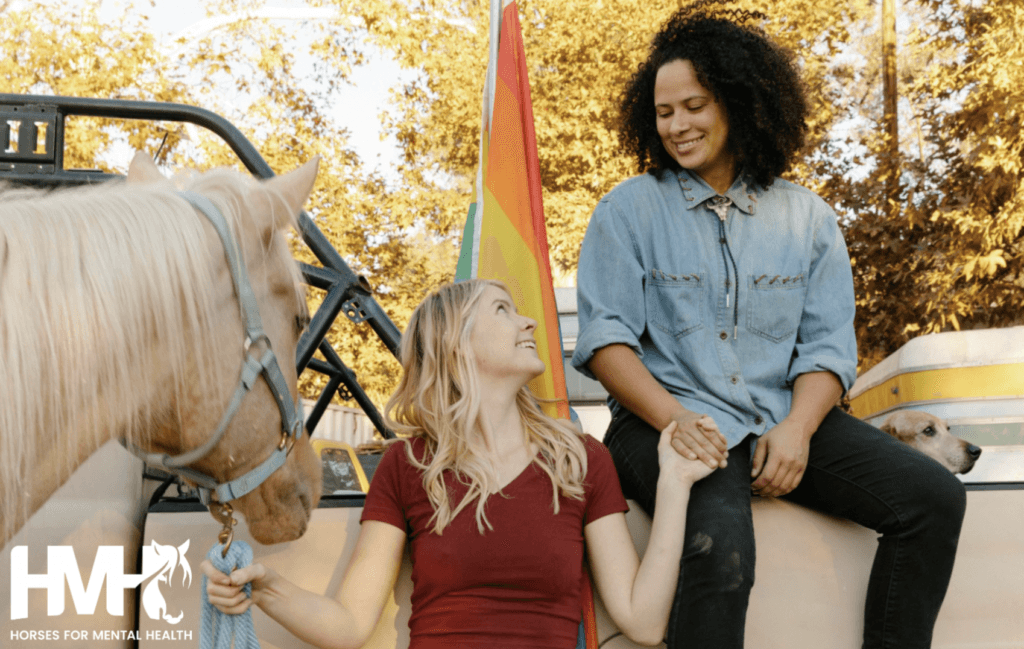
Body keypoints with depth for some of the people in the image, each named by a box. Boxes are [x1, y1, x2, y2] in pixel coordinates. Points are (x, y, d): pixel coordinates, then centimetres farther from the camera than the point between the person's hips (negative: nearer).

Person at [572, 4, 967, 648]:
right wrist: (673, 418, -20)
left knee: (936, 498, -13)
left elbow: (828, 346, 8)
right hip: (665, 420, -4)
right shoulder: (629, 209, 4)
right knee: (720, 545, -34)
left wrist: (796, 429, -12)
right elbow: (604, 338, -3)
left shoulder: (807, 216, 12)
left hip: (783, 420, 4)